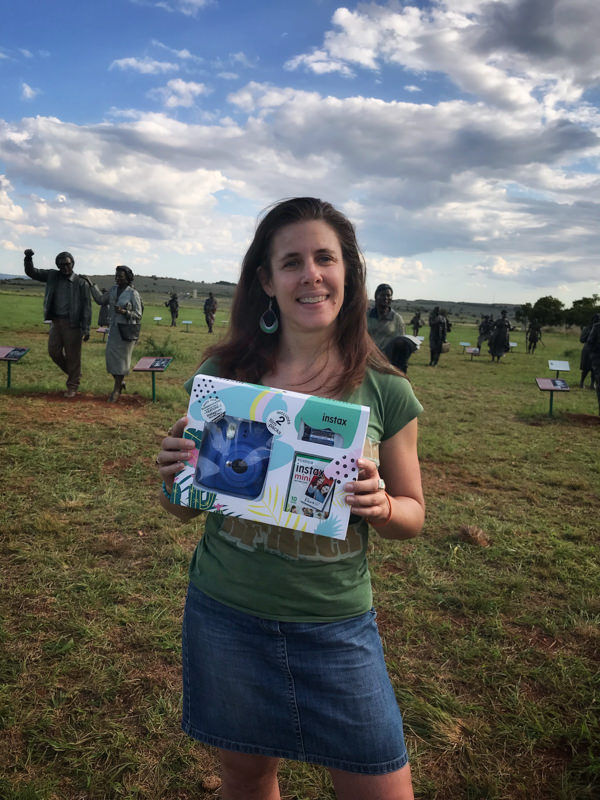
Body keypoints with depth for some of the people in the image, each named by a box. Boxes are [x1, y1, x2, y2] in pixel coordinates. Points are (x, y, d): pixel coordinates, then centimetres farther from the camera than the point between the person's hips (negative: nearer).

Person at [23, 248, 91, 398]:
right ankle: (73, 372, 30)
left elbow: (86, 307, -7)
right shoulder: (52, 276, 6)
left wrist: (86, 329, -13)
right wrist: (28, 258, -14)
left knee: (72, 355, 1)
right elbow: (31, 272, 7)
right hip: (56, 321, 5)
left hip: (72, 323, -5)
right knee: (54, 351, 7)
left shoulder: (81, 283, -6)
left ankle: (72, 385, 14)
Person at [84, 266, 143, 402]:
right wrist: (91, 285, 11)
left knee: (121, 359, 0)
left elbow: (138, 316, -8)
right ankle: (120, 382, 26)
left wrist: (124, 312, -23)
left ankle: (116, 391, 9)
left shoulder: (133, 294, -9)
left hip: (127, 331, -5)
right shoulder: (114, 290, 8)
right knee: (111, 357, 4)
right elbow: (100, 300, 17)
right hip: (114, 328, 5)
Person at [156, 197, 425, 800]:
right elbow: (185, 507, 5)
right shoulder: (225, 373, -6)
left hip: (336, 627, 0)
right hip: (225, 616, 1)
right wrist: (172, 479, -18)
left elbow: (413, 516, 3)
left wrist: (380, 506, -19)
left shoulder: (385, 392, -7)